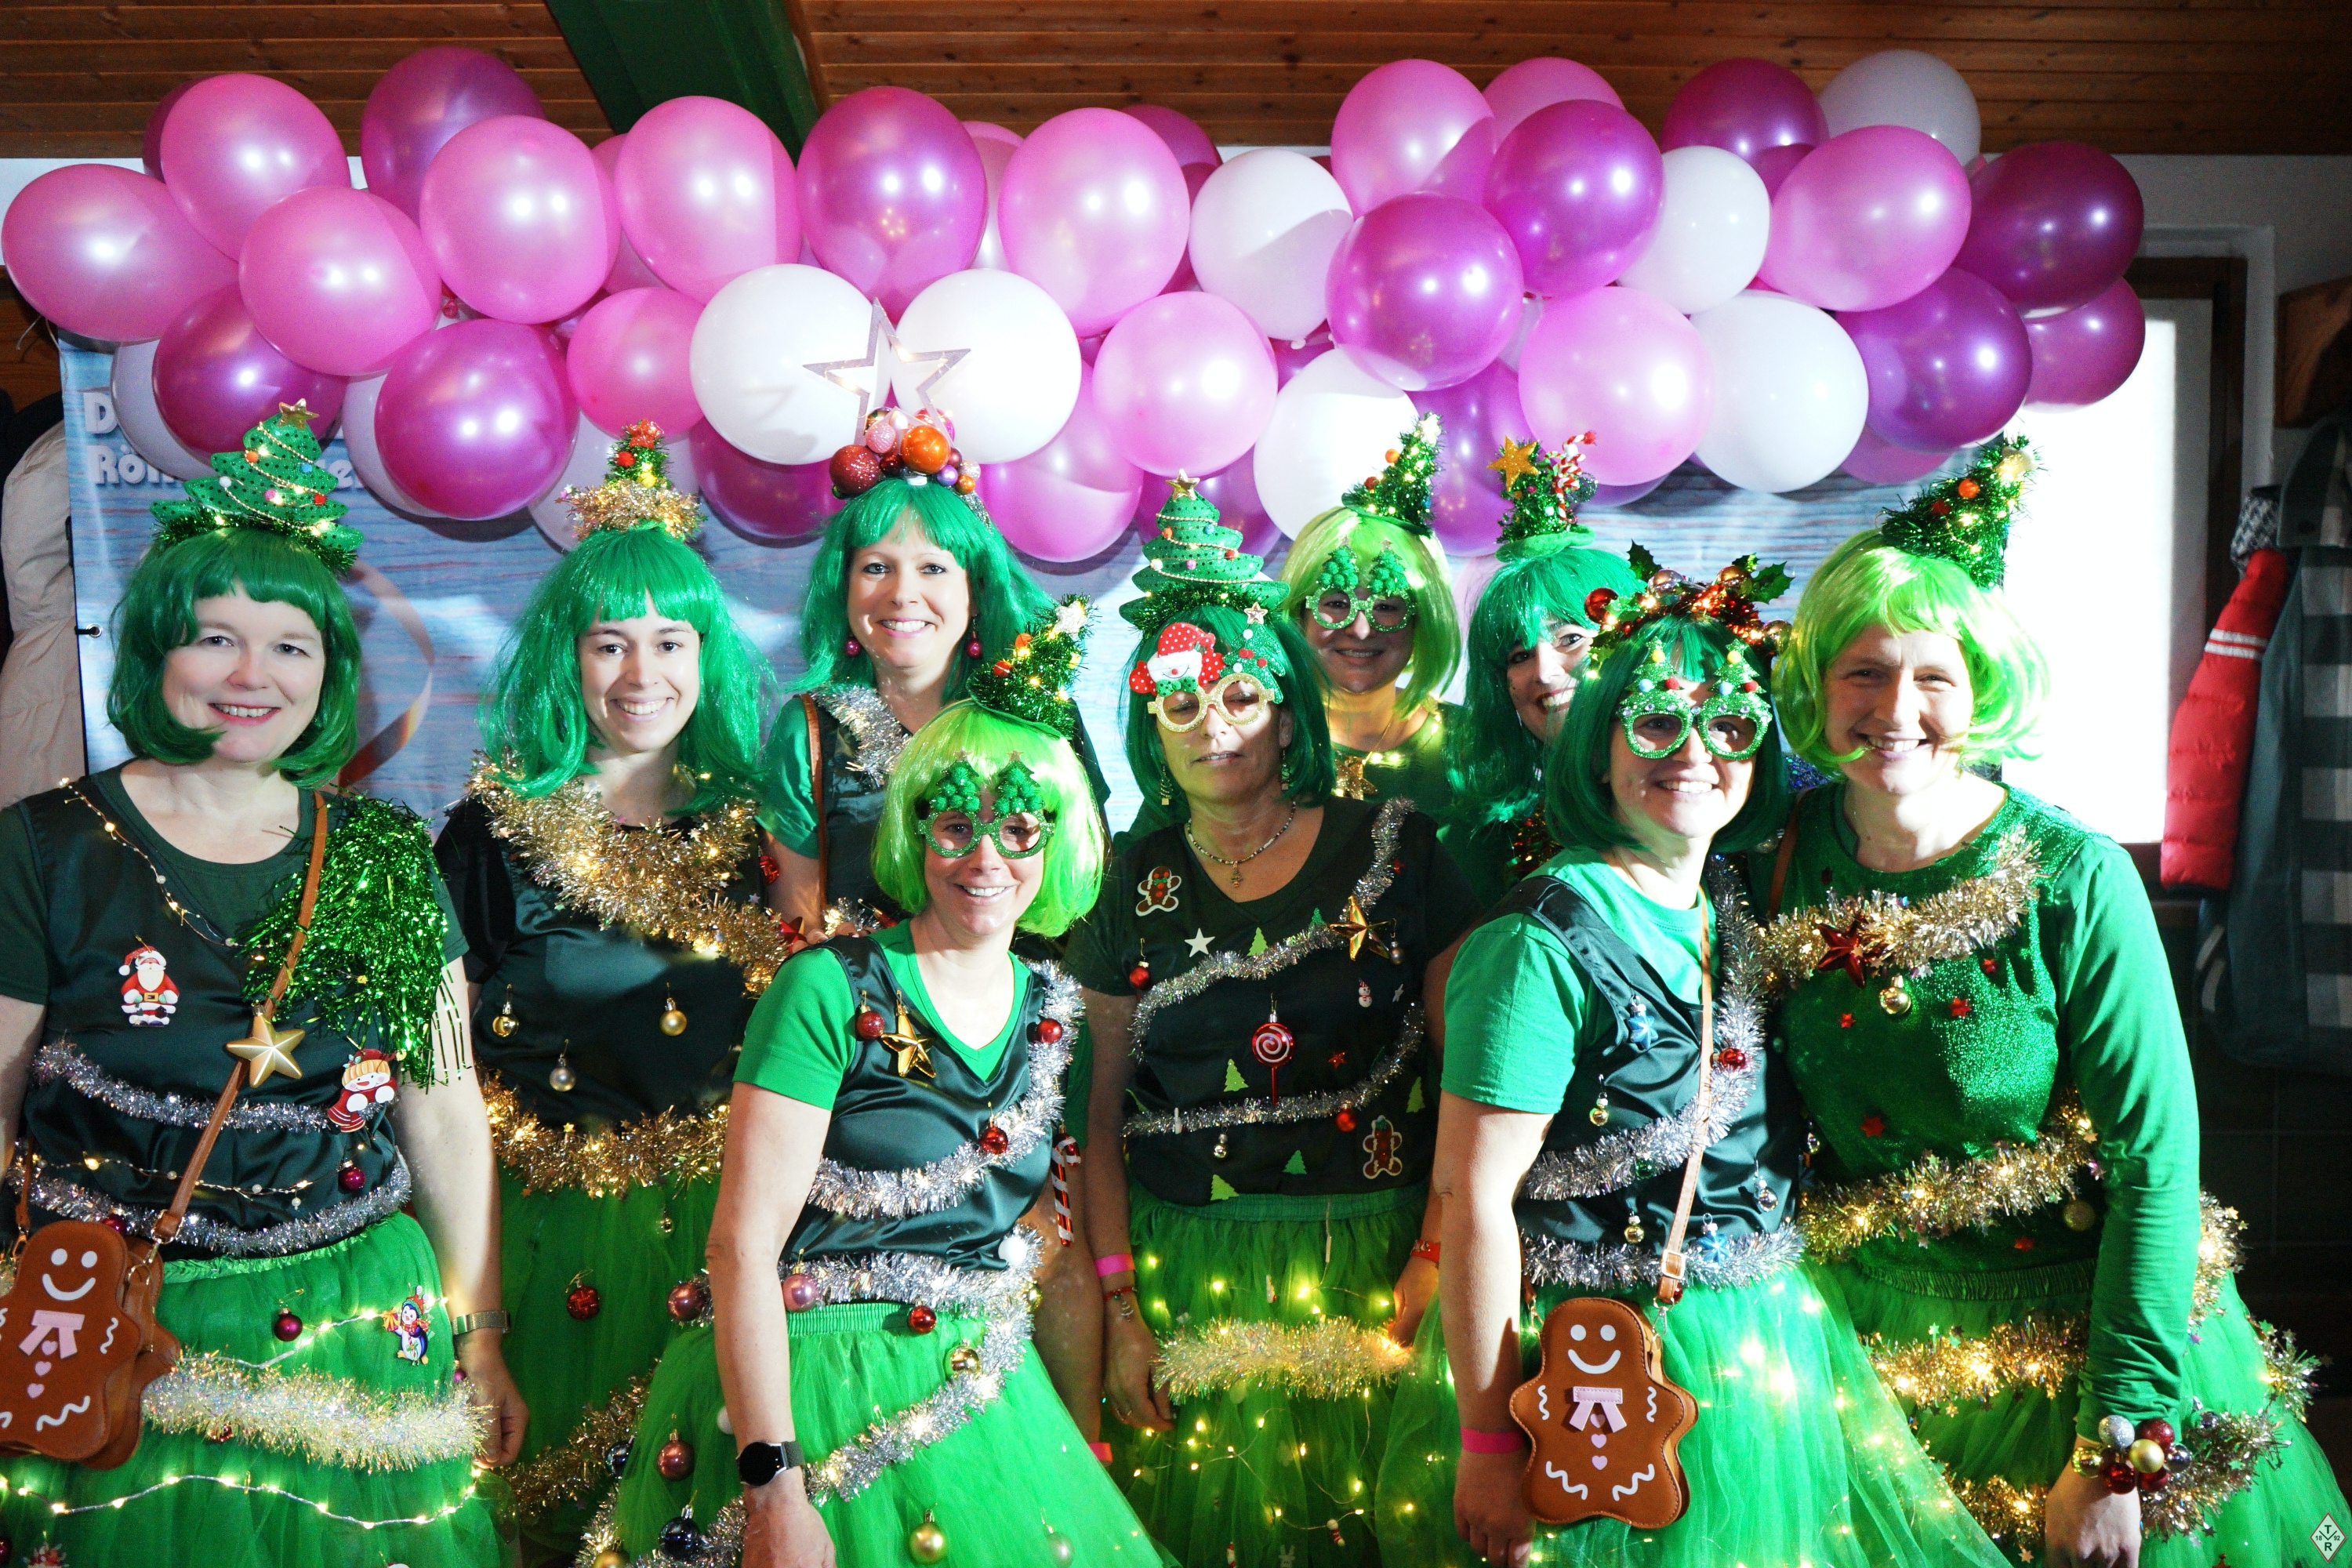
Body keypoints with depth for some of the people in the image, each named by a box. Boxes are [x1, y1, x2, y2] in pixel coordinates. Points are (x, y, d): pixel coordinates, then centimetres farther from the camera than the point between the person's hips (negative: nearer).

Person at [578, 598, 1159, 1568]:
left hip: (981, 1401, 6)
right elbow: (742, 1244, -17)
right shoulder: (830, 990, -13)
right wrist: (773, 1487, -22)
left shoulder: (1052, 1010, 4)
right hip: (819, 1395, -5)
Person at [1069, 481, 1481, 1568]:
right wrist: (1118, 1306, -3)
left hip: (1372, 1261, -1)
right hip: (1188, 1270, 1)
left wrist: (1433, 1265, -11)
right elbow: (1105, 1106, 4)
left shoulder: (1391, 848, -2)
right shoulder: (1136, 886, 3)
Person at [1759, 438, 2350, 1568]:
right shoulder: (1785, 862, -8)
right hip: (1868, 1348, 3)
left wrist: (2118, 1451, -20)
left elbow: (2156, 1159, -18)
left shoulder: (2075, 881, -18)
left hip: (2073, 1347, -3)